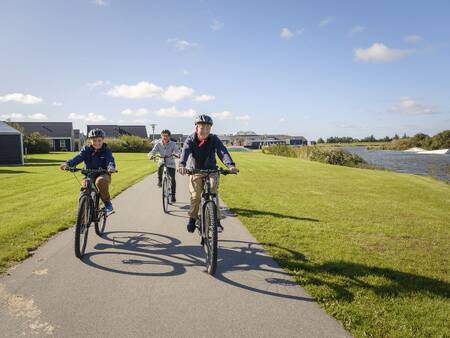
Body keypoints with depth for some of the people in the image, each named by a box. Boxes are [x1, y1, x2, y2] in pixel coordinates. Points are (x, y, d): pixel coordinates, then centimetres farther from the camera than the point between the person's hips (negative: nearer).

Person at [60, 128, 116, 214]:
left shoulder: (106, 151, -2)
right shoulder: (86, 149, 3)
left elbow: (110, 160, -19)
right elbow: (78, 157, -12)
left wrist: (111, 167, -44)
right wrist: (67, 164, -32)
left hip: (102, 175, -3)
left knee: (101, 181, -37)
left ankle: (107, 203, -18)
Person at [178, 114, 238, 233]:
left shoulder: (213, 139, -9)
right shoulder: (190, 140, -10)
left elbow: (222, 151, -25)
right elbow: (185, 152, -29)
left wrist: (230, 165, -44)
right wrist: (182, 165, -51)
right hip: (195, 171, 0)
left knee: (213, 192, -21)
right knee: (195, 196, -14)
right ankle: (192, 218, 9)